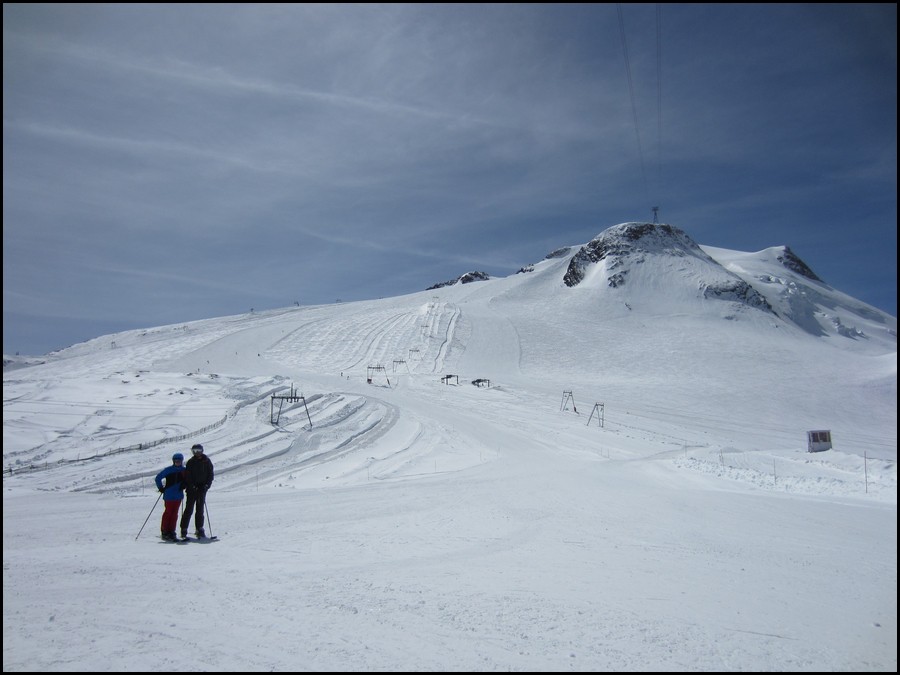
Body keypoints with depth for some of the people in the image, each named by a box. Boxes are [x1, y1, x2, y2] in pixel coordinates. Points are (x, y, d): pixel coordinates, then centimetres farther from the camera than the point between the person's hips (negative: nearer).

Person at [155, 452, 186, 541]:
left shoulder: (184, 470, 6)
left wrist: (183, 485, -3)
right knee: (168, 512, 0)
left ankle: (171, 532, 9)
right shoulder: (168, 470, -2)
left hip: (178, 496, 3)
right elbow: (158, 478, 3)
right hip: (168, 496, -3)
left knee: (174, 514, 3)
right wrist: (161, 488, -2)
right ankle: (165, 531, 8)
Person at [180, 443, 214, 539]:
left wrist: (206, 485, -6)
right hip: (192, 489, -2)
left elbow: (210, 474, 6)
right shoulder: (190, 462, 0)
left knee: (200, 510, 6)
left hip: (202, 489, 2)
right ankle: (184, 530, 2)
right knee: (189, 509, -4)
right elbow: (187, 477, -4)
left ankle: (199, 529, 12)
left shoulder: (207, 461, 5)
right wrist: (193, 486, -15)